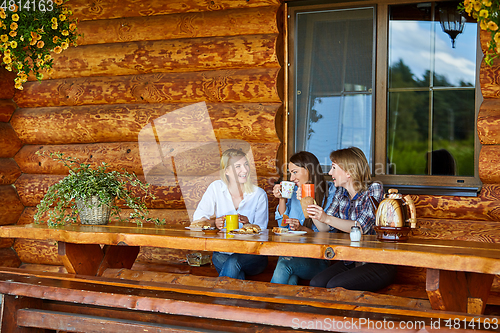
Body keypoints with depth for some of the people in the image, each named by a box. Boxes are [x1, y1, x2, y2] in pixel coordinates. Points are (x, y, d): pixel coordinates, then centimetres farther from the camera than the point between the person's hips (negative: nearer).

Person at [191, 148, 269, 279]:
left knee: (233, 262, -34)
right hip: (222, 252, 0)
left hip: (252, 255, 0)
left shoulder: (259, 194, 0)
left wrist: (248, 225, -23)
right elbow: (197, 218, 0)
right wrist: (214, 222, -21)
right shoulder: (216, 188, 2)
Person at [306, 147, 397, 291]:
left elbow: (361, 227, -24)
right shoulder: (341, 192, 9)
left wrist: (327, 218, -33)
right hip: (350, 261, 6)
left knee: (335, 285, -26)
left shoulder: (374, 190, -11)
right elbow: (324, 228, 7)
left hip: (378, 264, -6)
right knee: (315, 283, -19)